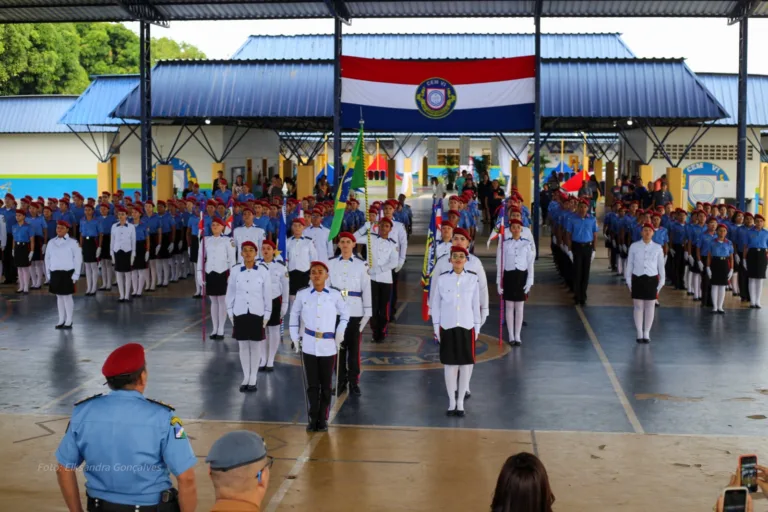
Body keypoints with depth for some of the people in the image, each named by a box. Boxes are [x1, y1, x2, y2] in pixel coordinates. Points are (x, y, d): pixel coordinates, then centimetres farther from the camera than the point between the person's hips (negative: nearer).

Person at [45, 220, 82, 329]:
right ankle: (61, 320, 18)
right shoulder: (51, 242, 8)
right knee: (59, 296, 11)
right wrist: (48, 274, 9)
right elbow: (47, 258, 13)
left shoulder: (72, 242, -6)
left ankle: (69, 321, 5)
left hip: (67, 273, -5)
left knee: (67, 296, -2)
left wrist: (75, 274, -10)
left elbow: (78, 259, -6)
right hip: (55, 273, 5)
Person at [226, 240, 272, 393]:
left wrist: (267, 315, -3)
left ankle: (253, 379, 16)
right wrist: (230, 313, 4)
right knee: (243, 346, 10)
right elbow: (230, 292, 5)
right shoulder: (235, 270, -3)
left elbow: (267, 294, -2)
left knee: (256, 346, 6)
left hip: (257, 313, -1)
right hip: (240, 313, 1)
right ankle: (245, 377, 21)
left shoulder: (263, 270, -7)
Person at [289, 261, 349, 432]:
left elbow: (345, 313, 12)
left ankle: (323, 419, 17)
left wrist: (340, 333, 5)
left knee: (326, 385, 6)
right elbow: (294, 315, 11)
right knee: (312, 384, 4)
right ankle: (313, 418, 15)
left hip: (328, 346, 0)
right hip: (309, 345, 0)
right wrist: (295, 337, 7)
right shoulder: (302, 294, -1)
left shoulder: (335, 295, -3)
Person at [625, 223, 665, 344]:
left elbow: (661, 266, 5)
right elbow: (629, 264, 4)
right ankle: (639, 333, 14)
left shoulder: (657, 248, 1)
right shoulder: (634, 246, 0)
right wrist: (628, 281, 3)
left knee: (650, 306, 7)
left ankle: (646, 333, 18)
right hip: (637, 279, 0)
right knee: (638, 306, 5)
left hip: (651, 279, 1)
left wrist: (661, 282, 4)